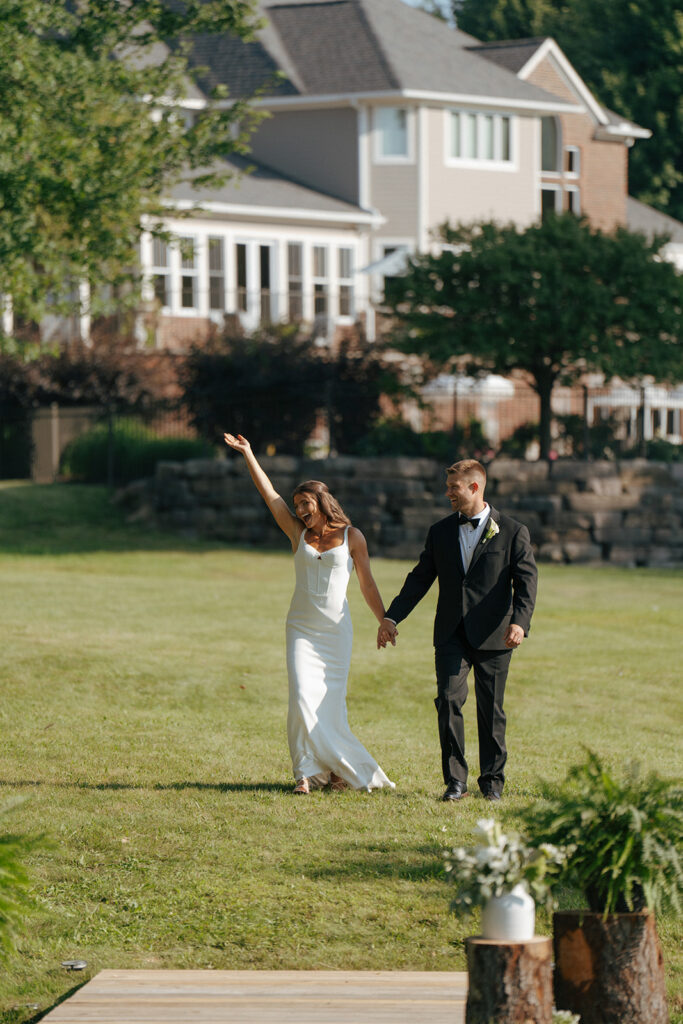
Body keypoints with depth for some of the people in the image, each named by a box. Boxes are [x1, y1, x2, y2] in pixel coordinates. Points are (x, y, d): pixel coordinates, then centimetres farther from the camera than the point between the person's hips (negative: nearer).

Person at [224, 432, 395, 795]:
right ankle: (308, 772, -7)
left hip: (336, 628, -1)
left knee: (331, 701, -1)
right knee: (303, 696, -12)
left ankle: (341, 769, 15)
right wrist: (247, 453, -2)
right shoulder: (298, 533, 7)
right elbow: (269, 493, 3)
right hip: (302, 627, 1)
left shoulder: (351, 536, 2)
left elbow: (367, 584, 8)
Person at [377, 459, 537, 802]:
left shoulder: (512, 532, 1)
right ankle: (455, 780, -6)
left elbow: (526, 581, -5)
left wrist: (519, 621, -21)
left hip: (492, 634, -3)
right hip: (451, 634, 3)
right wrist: (392, 617, 9)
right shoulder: (441, 532, 13)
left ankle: (492, 779, 16)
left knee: (491, 709, 4)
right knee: (449, 700, -11)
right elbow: (420, 578, 16)